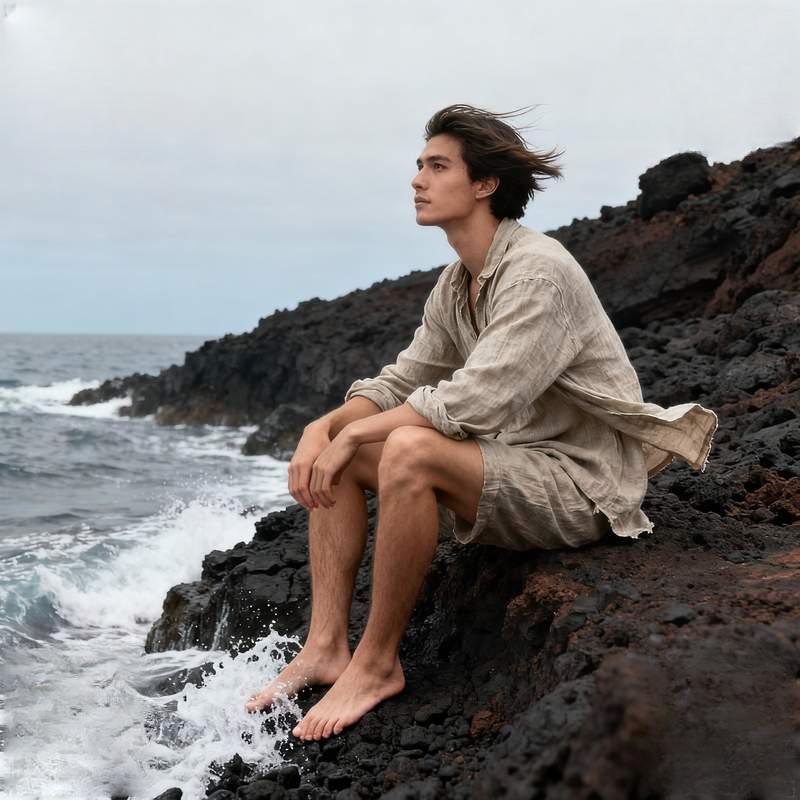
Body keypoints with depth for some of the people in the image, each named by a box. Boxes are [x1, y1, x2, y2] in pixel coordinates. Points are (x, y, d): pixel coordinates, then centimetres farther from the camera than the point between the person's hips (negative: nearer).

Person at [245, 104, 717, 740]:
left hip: (580, 486, -9)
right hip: (510, 469, 9)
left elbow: (476, 400, -27)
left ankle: (377, 664, -18)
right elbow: (401, 383, 11)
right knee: (334, 453, 0)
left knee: (408, 450, -33)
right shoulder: (455, 286, 9)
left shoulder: (539, 271, -19)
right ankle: (326, 646, -6)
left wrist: (353, 433, -20)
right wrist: (322, 428, -7)